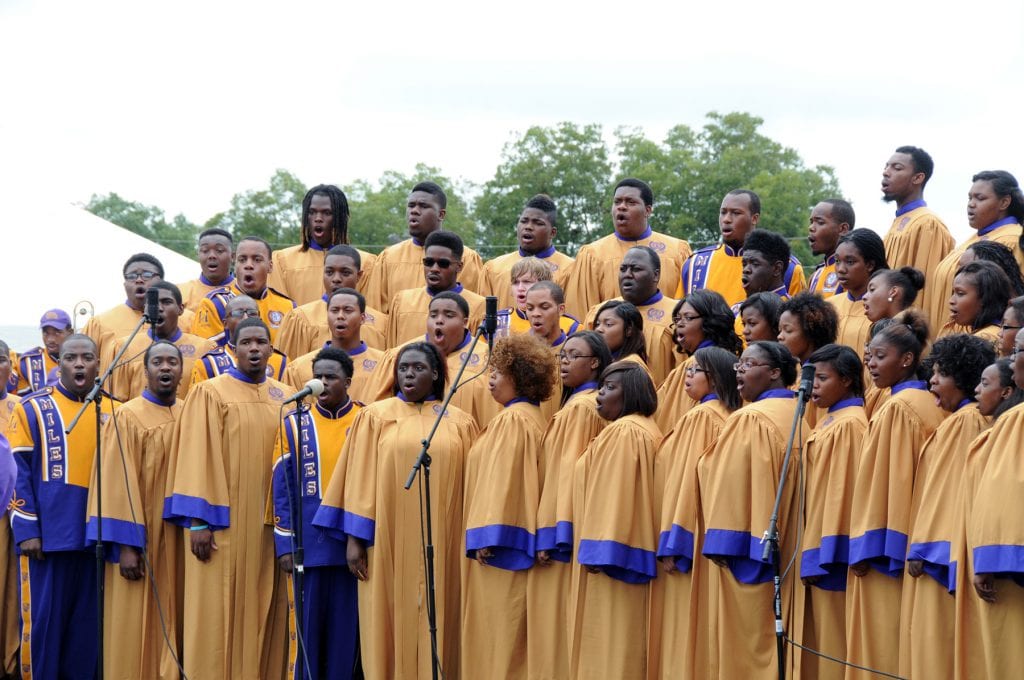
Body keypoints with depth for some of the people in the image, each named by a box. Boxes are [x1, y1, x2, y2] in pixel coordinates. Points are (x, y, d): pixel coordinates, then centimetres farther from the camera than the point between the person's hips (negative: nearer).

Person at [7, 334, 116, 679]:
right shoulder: (33, 408, 2)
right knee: (43, 617, -2)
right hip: (48, 534, -3)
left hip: (96, 533, 3)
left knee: (88, 620, 7)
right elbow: (19, 472, -2)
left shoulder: (111, 412, 11)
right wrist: (26, 530, -10)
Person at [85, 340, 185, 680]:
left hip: (180, 540, 5)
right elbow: (119, 485, -11)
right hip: (141, 541, -5)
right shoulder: (127, 417, -6)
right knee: (137, 629, -3)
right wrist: (126, 545, -17)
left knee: (172, 622, 7)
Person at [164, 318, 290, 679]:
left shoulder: (285, 398, 10)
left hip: (268, 525, 4)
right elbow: (197, 459, -7)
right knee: (217, 613, -3)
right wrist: (197, 521, -14)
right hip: (222, 523, -4)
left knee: (262, 612, 6)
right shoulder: (210, 393, -3)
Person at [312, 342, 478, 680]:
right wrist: (354, 538, -5)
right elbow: (360, 479, 1)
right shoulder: (375, 417, 3)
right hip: (389, 544, -1)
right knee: (390, 626, 0)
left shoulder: (459, 422, 7)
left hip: (440, 547, 1)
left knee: (435, 625, 3)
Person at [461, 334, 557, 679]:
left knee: (498, 630, -6)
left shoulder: (512, 420, -15)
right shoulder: (533, 417, 13)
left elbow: (502, 481, -20)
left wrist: (487, 536, -21)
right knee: (511, 638, 11)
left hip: (499, 547, -10)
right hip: (519, 540, 10)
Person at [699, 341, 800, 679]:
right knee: (775, 638, 11)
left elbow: (734, 485, -18)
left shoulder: (750, 419, -15)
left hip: (750, 549, -8)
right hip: (786, 547, 8)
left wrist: (725, 543, -14)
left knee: (745, 640, -2)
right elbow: (794, 483, 13)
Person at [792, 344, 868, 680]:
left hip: (831, 552, -10)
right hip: (817, 543, 10)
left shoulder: (849, 424, -14)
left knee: (832, 646, -5)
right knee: (817, 642, 10)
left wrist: (820, 555, -20)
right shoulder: (829, 422, 15)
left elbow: (842, 490, -18)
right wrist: (810, 551, 14)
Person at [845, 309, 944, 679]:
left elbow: (883, 480, -17)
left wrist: (865, 548, -16)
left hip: (888, 549, -9)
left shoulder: (897, 407, -13)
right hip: (918, 544, 9)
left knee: (881, 648, -6)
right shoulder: (931, 405, 12)